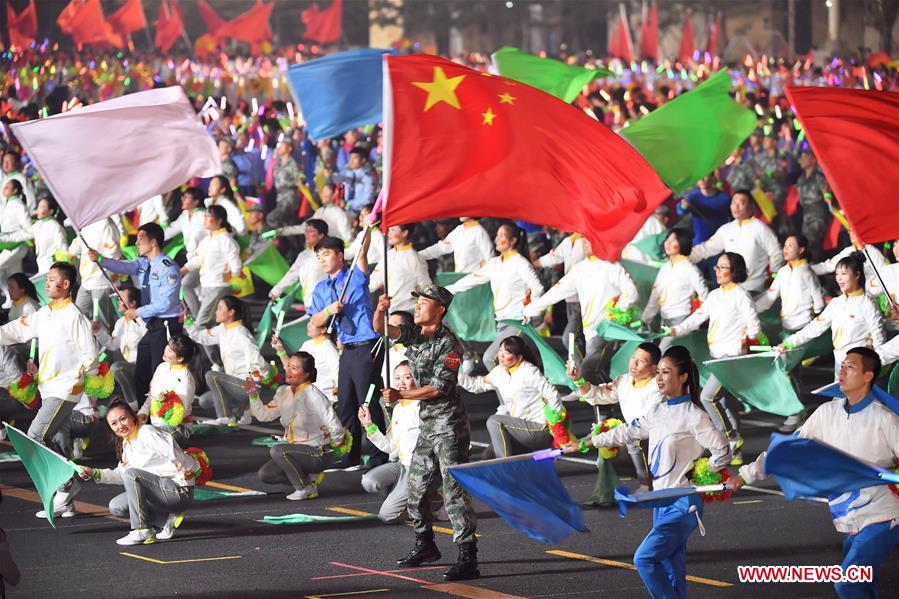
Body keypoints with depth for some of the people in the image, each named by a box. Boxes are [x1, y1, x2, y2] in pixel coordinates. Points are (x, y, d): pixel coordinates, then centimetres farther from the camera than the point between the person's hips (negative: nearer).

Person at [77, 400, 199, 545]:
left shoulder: (146, 432, -14)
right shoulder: (126, 443, 14)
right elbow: (121, 475, 19)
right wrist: (95, 473, 11)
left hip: (180, 492, -10)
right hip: (162, 491, 10)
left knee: (131, 474, -26)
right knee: (116, 507, 6)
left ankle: (142, 531, -24)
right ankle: (167, 519, 0)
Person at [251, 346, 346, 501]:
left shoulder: (312, 395, -22)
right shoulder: (284, 392, 3)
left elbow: (335, 427, -25)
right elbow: (263, 415, 3)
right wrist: (253, 395, -11)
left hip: (319, 454, -8)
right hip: (297, 449, 8)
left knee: (277, 451, -27)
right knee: (265, 474, -2)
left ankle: (305, 489, -11)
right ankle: (309, 477, 11)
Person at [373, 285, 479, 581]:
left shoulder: (449, 344, -15)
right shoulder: (416, 335, 10)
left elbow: (438, 387, -18)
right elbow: (381, 329, 4)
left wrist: (400, 395, -16)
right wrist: (380, 310, -18)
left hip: (449, 424, -9)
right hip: (427, 423, 9)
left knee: (454, 490, -13)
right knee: (415, 487, 17)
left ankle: (468, 559, -16)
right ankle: (425, 545, 34)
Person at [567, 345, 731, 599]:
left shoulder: (694, 416, -13)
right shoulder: (658, 412, 9)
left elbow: (722, 451, -10)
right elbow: (627, 432, 18)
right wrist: (585, 444, 21)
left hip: (683, 504, -8)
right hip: (661, 500, 8)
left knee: (644, 557, -18)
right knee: (671, 569, 9)